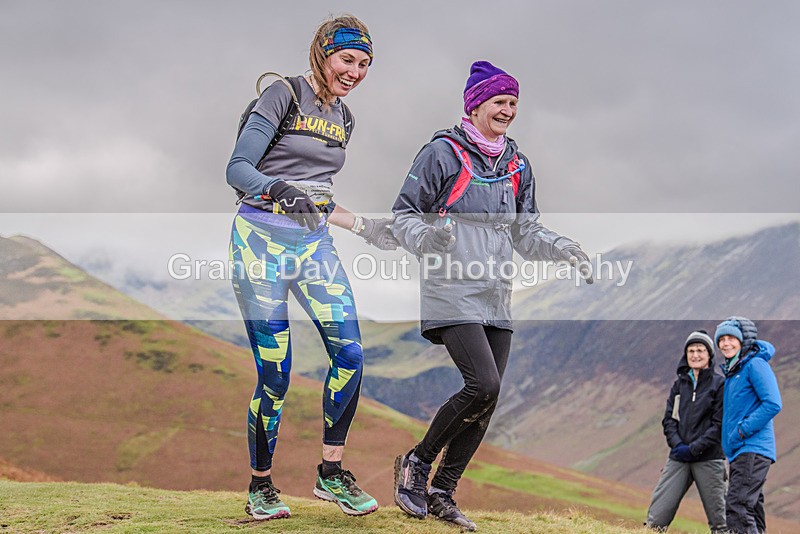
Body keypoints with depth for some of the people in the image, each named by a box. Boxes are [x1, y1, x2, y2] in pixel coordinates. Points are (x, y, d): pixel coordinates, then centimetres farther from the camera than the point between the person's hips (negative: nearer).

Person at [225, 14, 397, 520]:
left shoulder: (341, 118, 16)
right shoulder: (284, 94, -6)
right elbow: (237, 168, -13)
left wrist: (365, 226, 18)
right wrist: (281, 190, -30)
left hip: (314, 242, 7)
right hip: (262, 238, -6)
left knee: (350, 354, -6)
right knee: (275, 374, -7)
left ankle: (332, 474, 9)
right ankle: (261, 486, 12)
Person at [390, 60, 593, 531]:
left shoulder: (517, 164, 17)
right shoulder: (443, 152, -3)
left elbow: (525, 231, 19)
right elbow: (405, 215, -2)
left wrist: (564, 248, 1)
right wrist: (427, 236, -24)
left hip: (496, 298, 7)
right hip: (452, 292, -7)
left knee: (488, 398, 2)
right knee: (483, 385, -20)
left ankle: (442, 493, 14)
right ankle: (417, 463, 0)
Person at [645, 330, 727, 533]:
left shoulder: (720, 383, 0)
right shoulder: (679, 384, 13)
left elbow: (720, 424, -6)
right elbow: (668, 419, 10)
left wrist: (694, 448, -13)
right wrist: (677, 444, -8)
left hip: (709, 459, -3)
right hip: (678, 458, 3)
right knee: (656, 516, -5)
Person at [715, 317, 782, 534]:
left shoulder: (755, 364, -9)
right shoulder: (731, 371, 19)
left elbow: (773, 404, -17)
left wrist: (743, 430, -18)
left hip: (753, 449, -10)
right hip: (739, 451, 10)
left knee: (736, 507, -18)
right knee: (750, 508, 11)